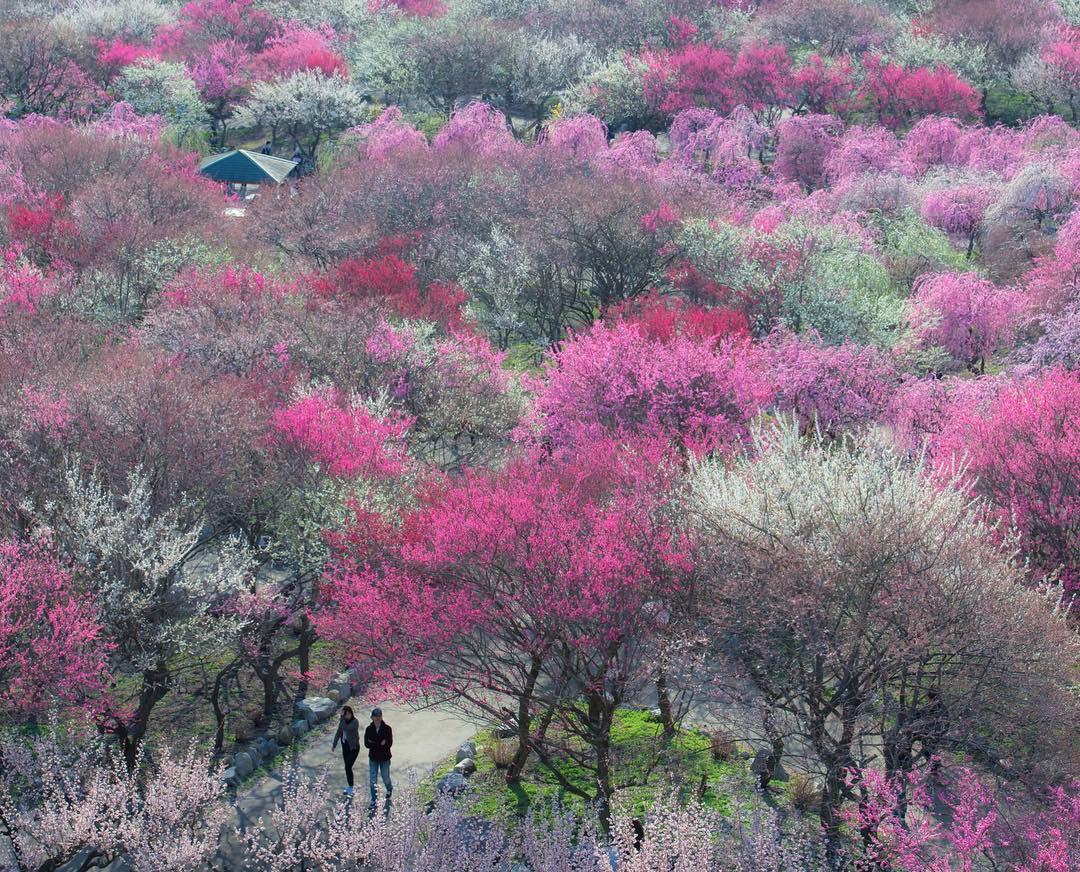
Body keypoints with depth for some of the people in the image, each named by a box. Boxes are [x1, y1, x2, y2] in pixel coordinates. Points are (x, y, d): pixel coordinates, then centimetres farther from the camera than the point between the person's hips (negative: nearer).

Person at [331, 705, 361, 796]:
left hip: (353, 747, -7)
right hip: (345, 746, 7)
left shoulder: (355, 722, -21)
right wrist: (334, 744, 10)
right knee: (348, 767, 12)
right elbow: (339, 732, 10)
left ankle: (350, 789, -3)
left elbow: (344, 728, -34)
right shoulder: (344, 720, -1)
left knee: (348, 767, -10)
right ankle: (350, 786, 23)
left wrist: (342, 717, -28)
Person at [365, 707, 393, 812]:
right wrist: (380, 743, -22)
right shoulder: (369, 729, -7)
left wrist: (374, 743, -21)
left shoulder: (387, 728, -13)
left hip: (384, 758, -1)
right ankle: (374, 800, 16)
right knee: (373, 781, 2)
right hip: (373, 758, 2)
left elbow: (389, 744, -18)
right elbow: (366, 744, -13)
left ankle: (389, 789, 45)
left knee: (386, 779, 11)